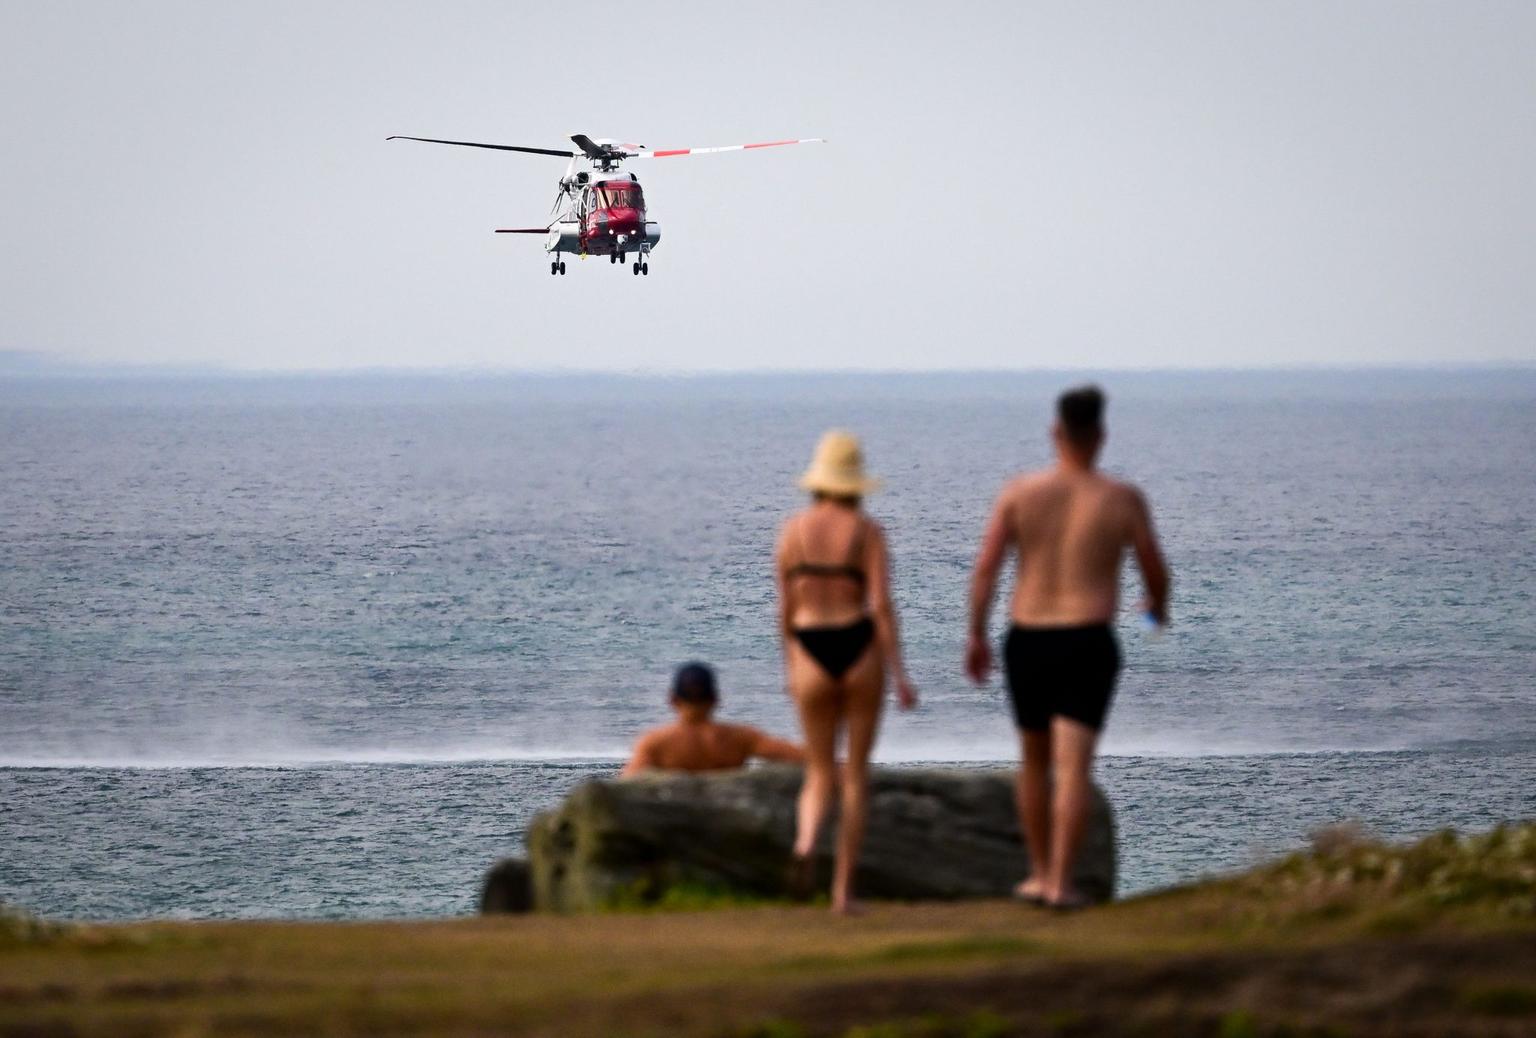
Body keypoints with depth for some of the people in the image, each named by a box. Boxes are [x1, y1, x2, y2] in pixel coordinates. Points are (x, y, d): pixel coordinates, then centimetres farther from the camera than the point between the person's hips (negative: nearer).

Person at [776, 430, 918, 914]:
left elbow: (785, 609, 4)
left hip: (812, 655, 1)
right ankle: (843, 889, 6)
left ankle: (805, 845, -20)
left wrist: (790, 669, 17)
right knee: (856, 774, 10)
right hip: (860, 649, -1)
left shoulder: (792, 529, 2)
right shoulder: (867, 530, -5)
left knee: (820, 774, 13)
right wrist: (899, 674, -10)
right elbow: (881, 605, -12)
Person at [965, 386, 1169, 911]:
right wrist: (1158, 605, 28)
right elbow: (1155, 571, 5)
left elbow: (985, 567, -6)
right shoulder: (1123, 499, -4)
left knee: (1035, 761, 19)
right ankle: (1060, 882, -14)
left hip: (1027, 640, 2)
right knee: (1073, 767, -5)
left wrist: (976, 637, 2)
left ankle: (1039, 874, 25)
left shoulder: (1020, 492, -1)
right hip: (1087, 646, -2)